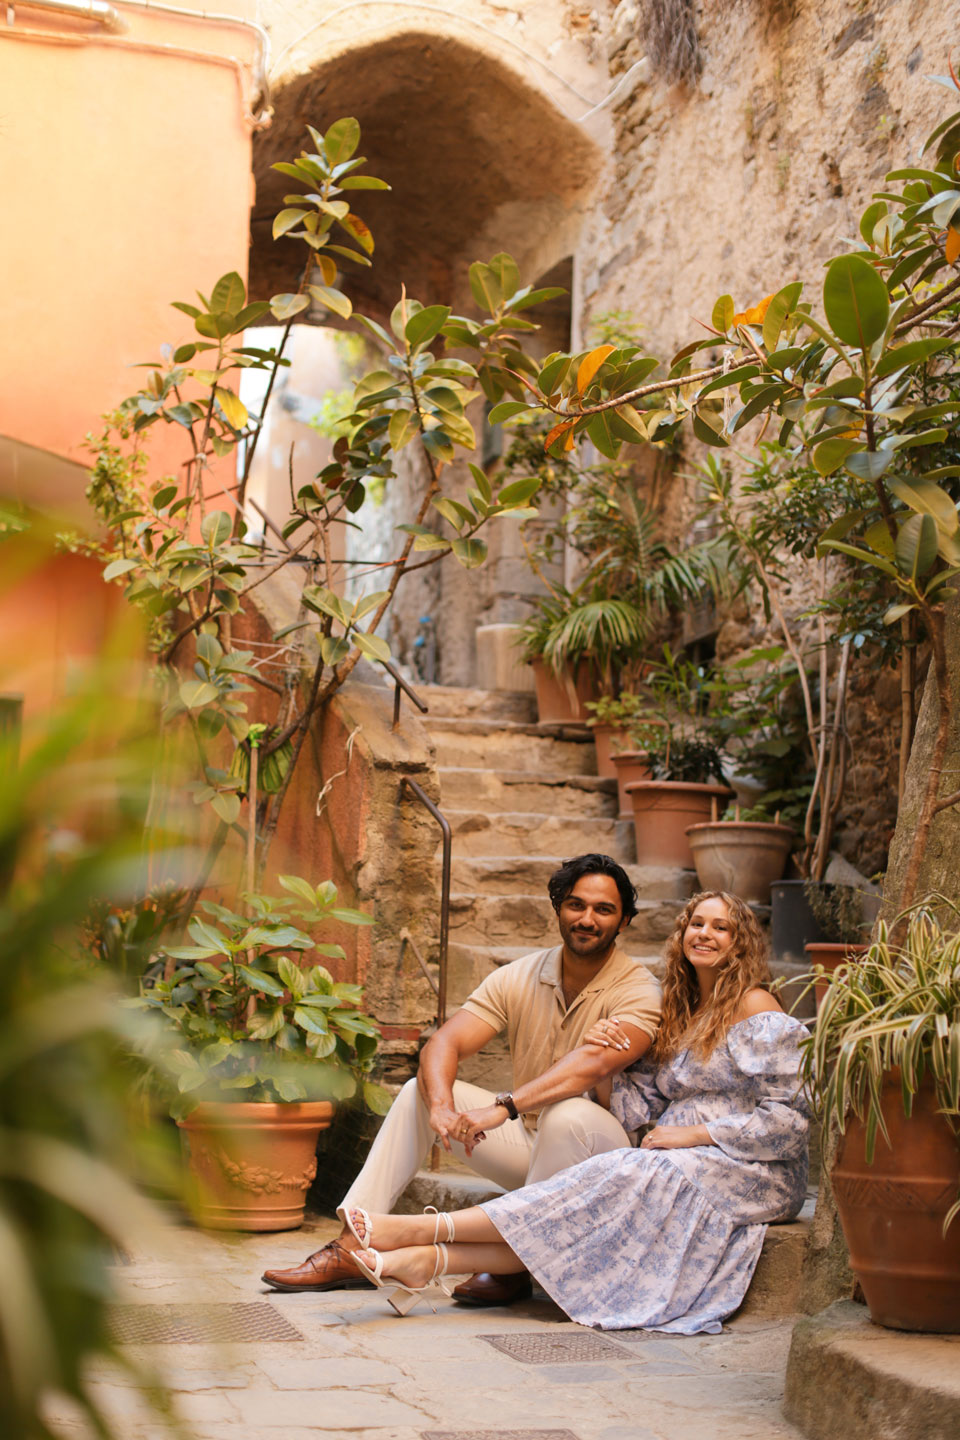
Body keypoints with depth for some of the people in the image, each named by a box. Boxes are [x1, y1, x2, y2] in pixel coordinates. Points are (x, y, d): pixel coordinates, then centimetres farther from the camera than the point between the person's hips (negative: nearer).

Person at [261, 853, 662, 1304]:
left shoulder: (637, 988, -15)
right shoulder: (519, 977, 0)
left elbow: (595, 1062, -35)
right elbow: (443, 1045, -10)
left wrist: (503, 1107, -45)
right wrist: (442, 1106, -32)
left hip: (600, 1152, -5)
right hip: (528, 1140, 5)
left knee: (568, 1113, -37)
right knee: (420, 1090, -8)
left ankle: (518, 1262, -23)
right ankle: (350, 1249, -14)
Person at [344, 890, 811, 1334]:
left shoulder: (755, 1010, -4)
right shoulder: (679, 1014, 18)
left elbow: (790, 1117, -11)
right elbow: (636, 1110, 11)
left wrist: (696, 1134, -14)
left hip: (751, 1175, -6)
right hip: (684, 1167, 6)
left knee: (619, 1184, -29)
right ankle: (429, 1261, -40)